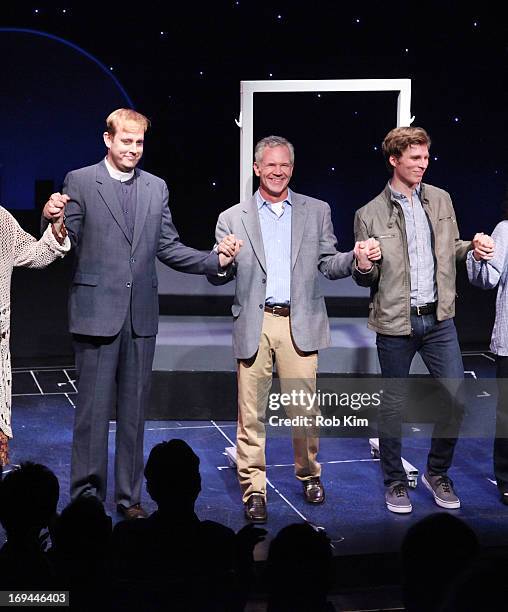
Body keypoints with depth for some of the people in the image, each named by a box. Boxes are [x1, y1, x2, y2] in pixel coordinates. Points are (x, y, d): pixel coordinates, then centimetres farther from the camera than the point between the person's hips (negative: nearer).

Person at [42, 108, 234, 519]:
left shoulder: (157, 188, 12)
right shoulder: (80, 182, 0)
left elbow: (168, 247, 12)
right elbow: (65, 244, -3)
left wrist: (215, 261, 0)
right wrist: (51, 218, -23)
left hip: (141, 314, 4)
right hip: (97, 312, -4)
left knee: (134, 409, 10)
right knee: (94, 408, 0)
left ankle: (129, 496, 21)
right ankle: (86, 497, 12)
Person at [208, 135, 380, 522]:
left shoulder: (317, 211, 11)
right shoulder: (233, 219, 8)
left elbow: (328, 264, 9)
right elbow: (217, 277, 4)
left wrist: (356, 258, -11)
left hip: (300, 323, 0)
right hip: (254, 325, 0)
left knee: (304, 408, 4)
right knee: (251, 412, 2)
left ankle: (309, 474, 26)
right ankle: (253, 488, 12)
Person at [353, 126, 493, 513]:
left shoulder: (441, 200, 6)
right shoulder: (370, 215, -5)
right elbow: (365, 278, 1)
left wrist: (473, 246, -3)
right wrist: (364, 266, -23)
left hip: (439, 318, 3)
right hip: (395, 321, -3)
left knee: (456, 398, 2)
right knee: (393, 405, 7)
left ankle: (437, 473, 23)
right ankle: (395, 481, 25)